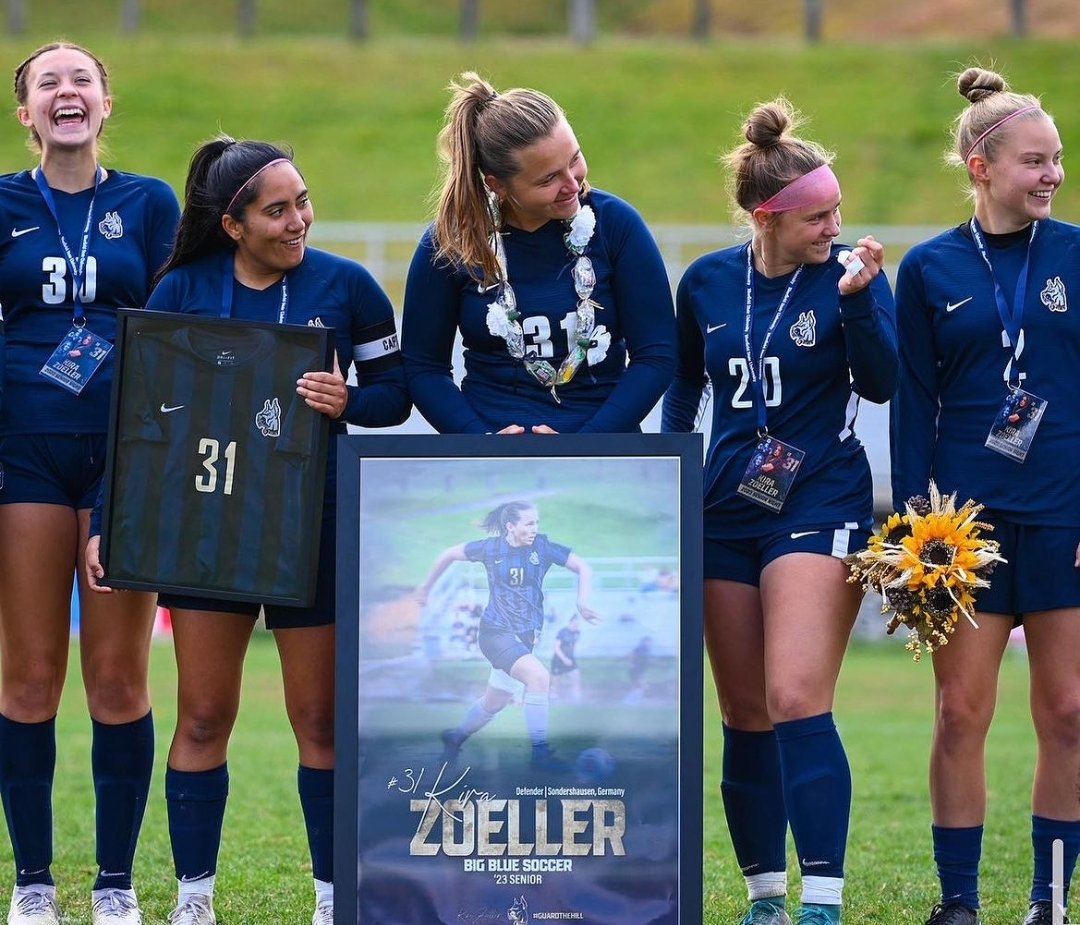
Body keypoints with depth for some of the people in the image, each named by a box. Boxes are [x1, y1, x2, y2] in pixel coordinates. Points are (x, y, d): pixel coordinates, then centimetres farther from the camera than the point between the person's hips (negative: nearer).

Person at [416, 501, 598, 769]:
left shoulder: (543, 547, -5)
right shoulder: (491, 548, -8)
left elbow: (582, 567, 0)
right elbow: (449, 555, 7)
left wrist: (582, 603, -16)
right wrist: (426, 587, 17)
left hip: (526, 635, 5)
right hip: (496, 633, -5)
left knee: (495, 702, 16)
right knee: (539, 676, -27)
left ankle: (456, 736, 43)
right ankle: (540, 752, -21)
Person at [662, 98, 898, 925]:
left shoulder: (847, 274, -6)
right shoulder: (707, 282, 4)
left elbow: (881, 384, -18)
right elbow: (682, 386, 18)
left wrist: (856, 298, -30)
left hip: (820, 507, -4)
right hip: (726, 514, 5)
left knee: (797, 702, -17)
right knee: (743, 717, 7)